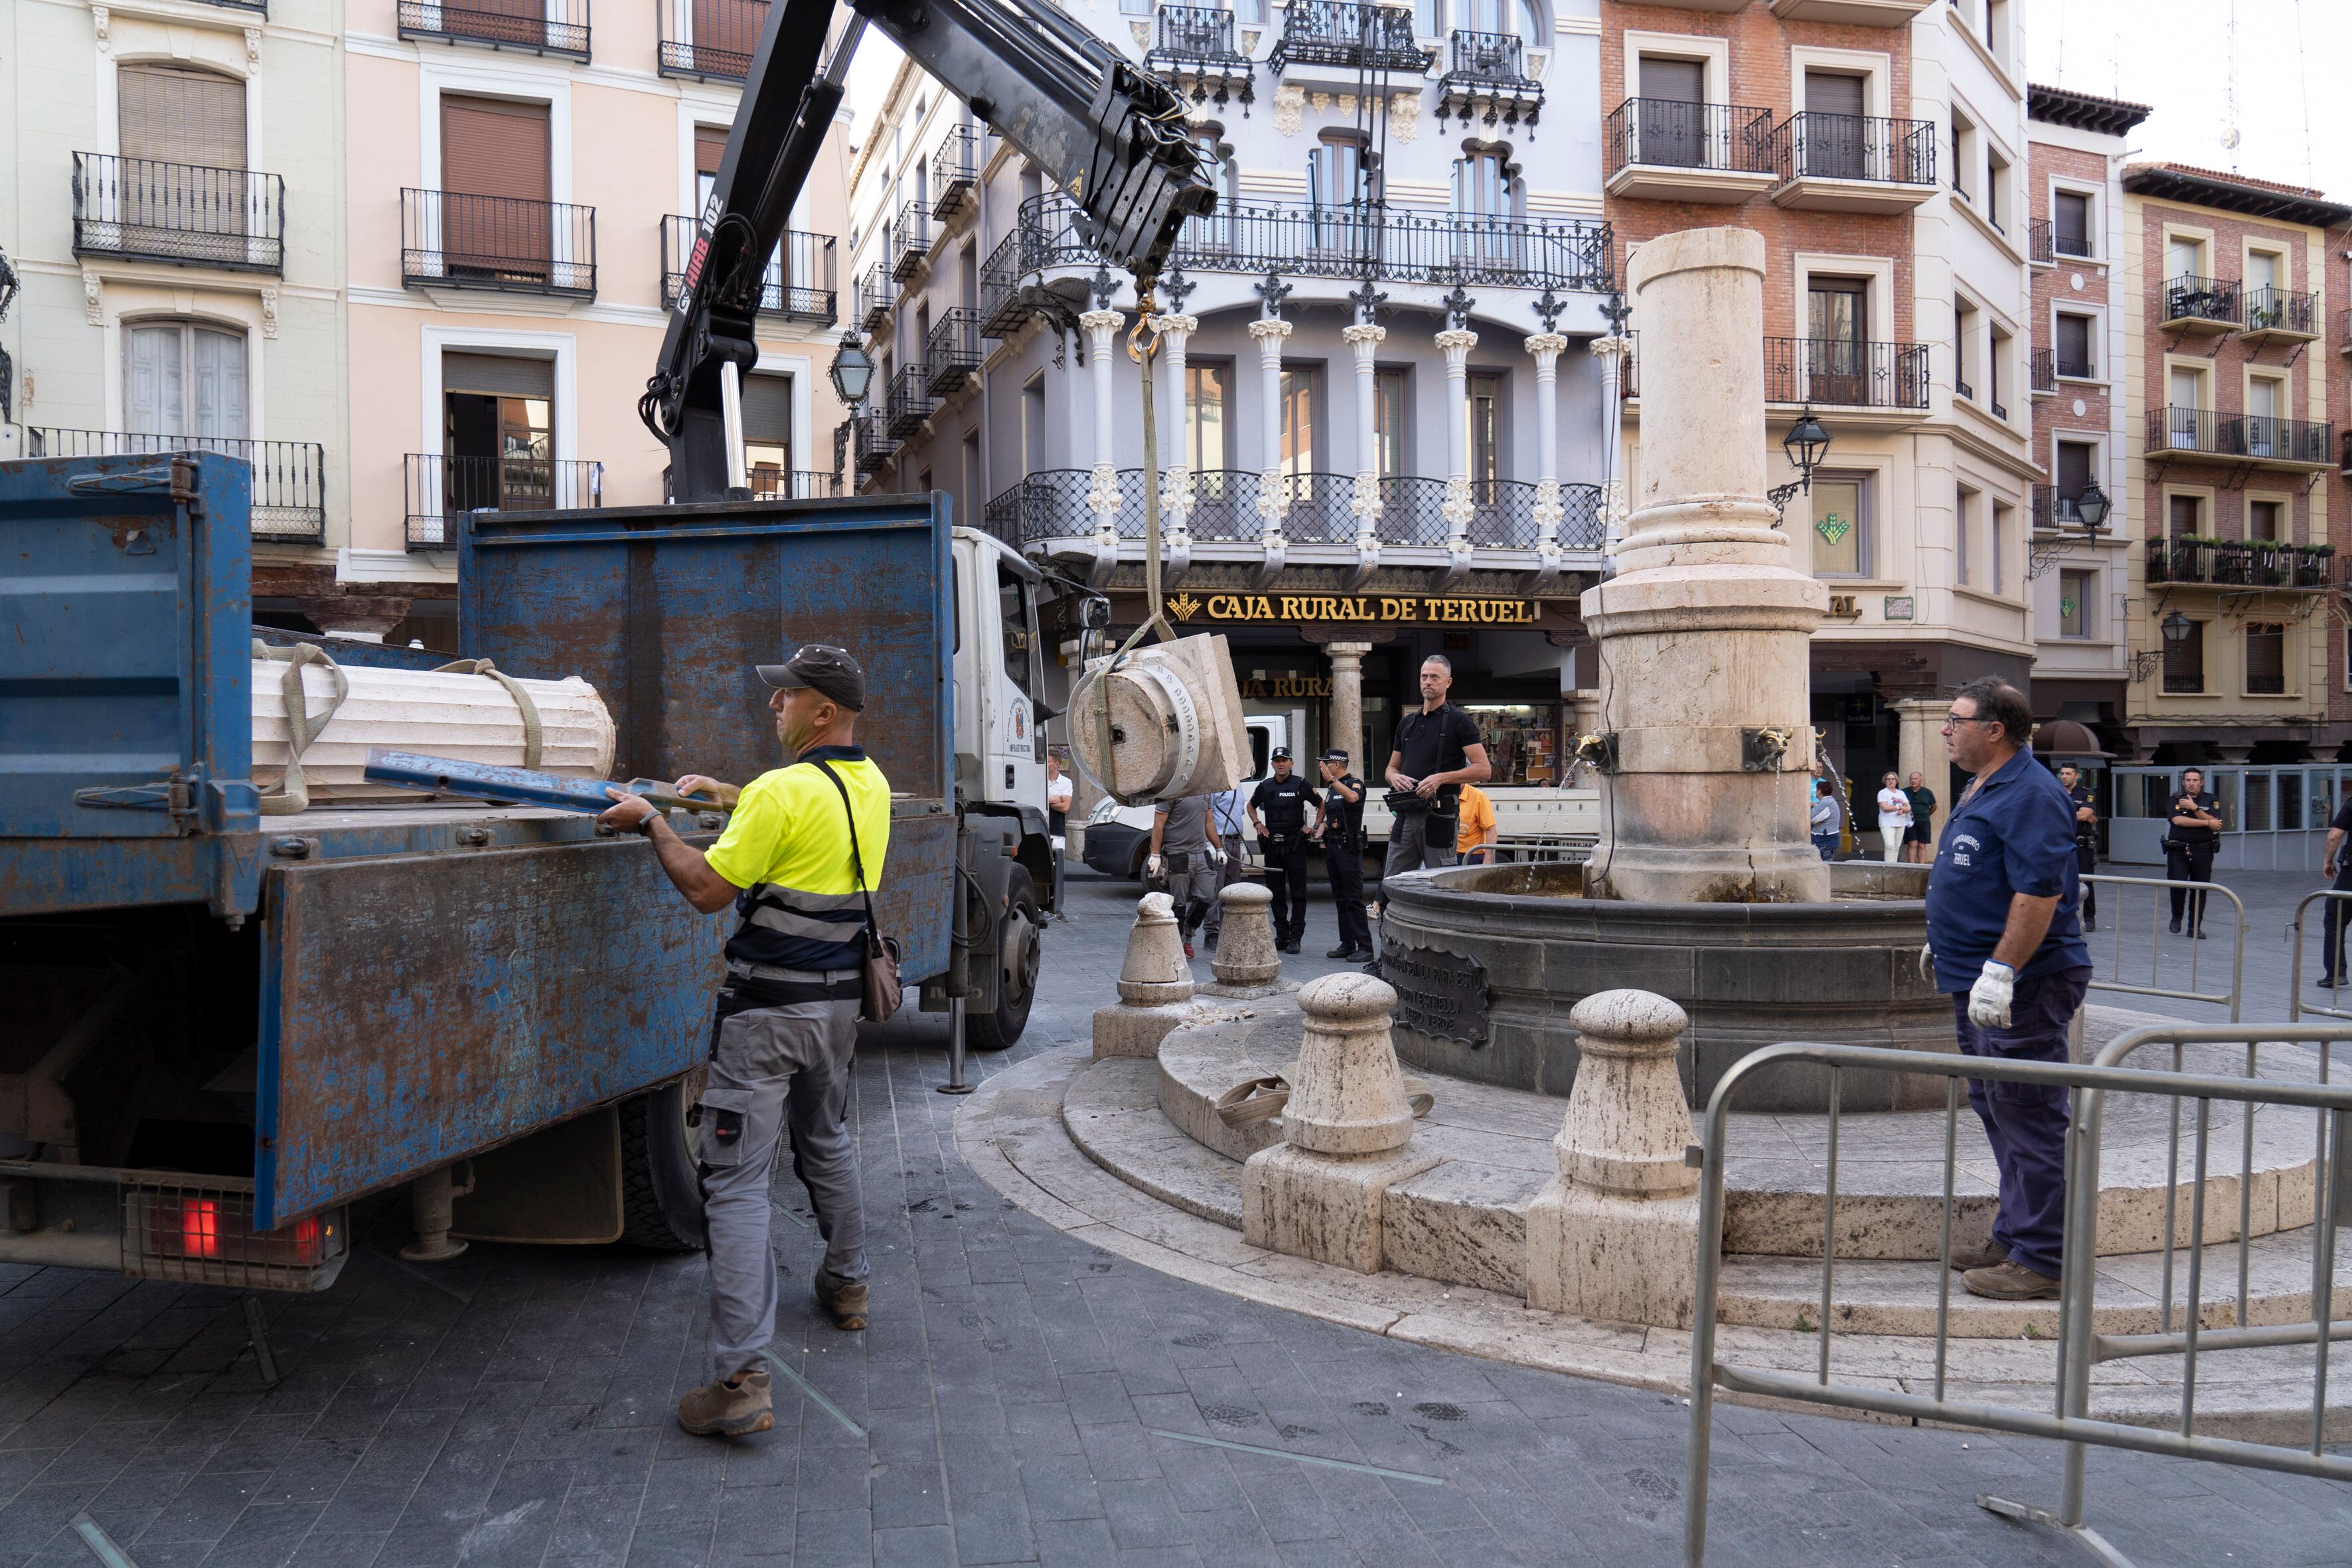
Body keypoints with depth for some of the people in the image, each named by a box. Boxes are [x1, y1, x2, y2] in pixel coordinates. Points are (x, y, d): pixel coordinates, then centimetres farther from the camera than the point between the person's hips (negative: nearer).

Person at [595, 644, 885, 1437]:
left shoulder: (783, 792, -18)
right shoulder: (870, 786, 7)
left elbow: (707, 890, -15)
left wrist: (651, 822, -4)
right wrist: (722, 792, 27)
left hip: (767, 1012, -8)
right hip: (840, 1001, 8)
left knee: (737, 1183, -6)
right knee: (828, 1141, 29)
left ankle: (742, 1379, -8)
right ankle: (847, 1283, 45)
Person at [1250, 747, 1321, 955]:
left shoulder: (1301, 785, 0)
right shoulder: (1265, 786, 9)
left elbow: (1321, 805, 9)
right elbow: (1251, 806, 27)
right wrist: (1258, 824, 12)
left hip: (1295, 845, -4)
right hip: (1272, 845, 4)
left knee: (1298, 893, -5)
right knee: (1276, 892, 7)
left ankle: (1295, 937, -3)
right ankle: (1282, 935, 14)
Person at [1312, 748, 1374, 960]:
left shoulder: (1355, 783, -8)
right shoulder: (1331, 788, 17)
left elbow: (1353, 797, -33)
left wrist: (1331, 779, -36)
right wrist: (1322, 826, 8)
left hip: (1349, 848, -9)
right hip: (1332, 847, 9)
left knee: (1354, 898, -10)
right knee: (1340, 899, 10)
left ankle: (1365, 946, -8)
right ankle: (1347, 944, 16)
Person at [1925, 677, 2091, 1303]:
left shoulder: (2029, 795, -18)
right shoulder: (1984, 788, 16)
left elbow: (2040, 891, -26)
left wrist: (2001, 971, -29)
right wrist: (1946, 944, 27)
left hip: (2022, 988, -11)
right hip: (1980, 985, 11)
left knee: (2029, 1120, -5)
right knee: (1998, 1111, 17)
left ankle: (2042, 1262, 2)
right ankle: (2015, 1237, 28)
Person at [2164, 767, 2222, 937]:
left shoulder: (2211, 801, 8)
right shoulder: (2176, 800, 5)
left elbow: (2216, 825, -8)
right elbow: (2178, 820, -13)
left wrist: (2195, 808, -15)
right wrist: (2207, 823, -10)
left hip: (2202, 851, 1)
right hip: (2178, 851, -1)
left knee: (2199, 890, 1)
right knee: (2178, 886, -12)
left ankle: (2195, 928, 9)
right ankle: (2176, 918, 13)